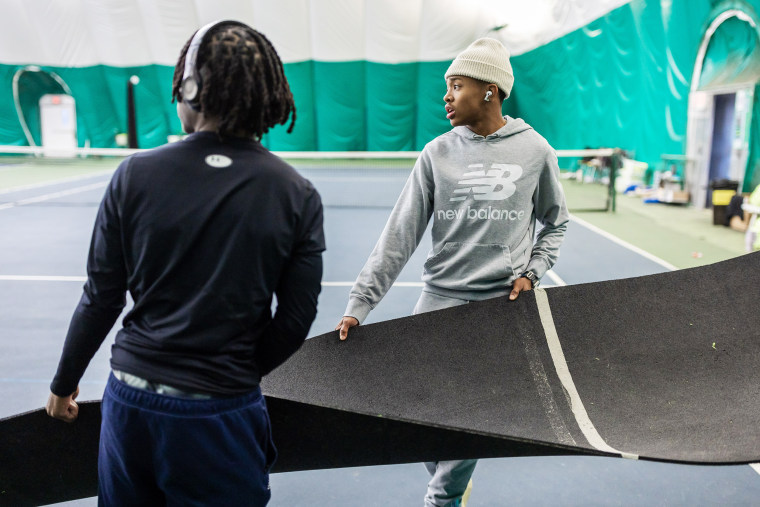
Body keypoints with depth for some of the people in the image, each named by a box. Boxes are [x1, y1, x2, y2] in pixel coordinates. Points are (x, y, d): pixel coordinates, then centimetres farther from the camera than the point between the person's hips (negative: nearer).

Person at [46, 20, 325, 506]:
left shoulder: (135, 175, -9)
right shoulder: (298, 195, -9)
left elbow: (101, 301, -3)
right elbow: (295, 321, -6)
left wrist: (65, 383, 14)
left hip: (129, 399, 2)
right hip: (220, 416, -1)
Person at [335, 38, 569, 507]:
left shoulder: (535, 150, 1)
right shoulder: (437, 154, 1)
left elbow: (556, 222, 15)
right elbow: (400, 236, -2)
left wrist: (532, 273, -1)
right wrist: (360, 304, -8)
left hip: (503, 303, -1)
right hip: (440, 301, 2)